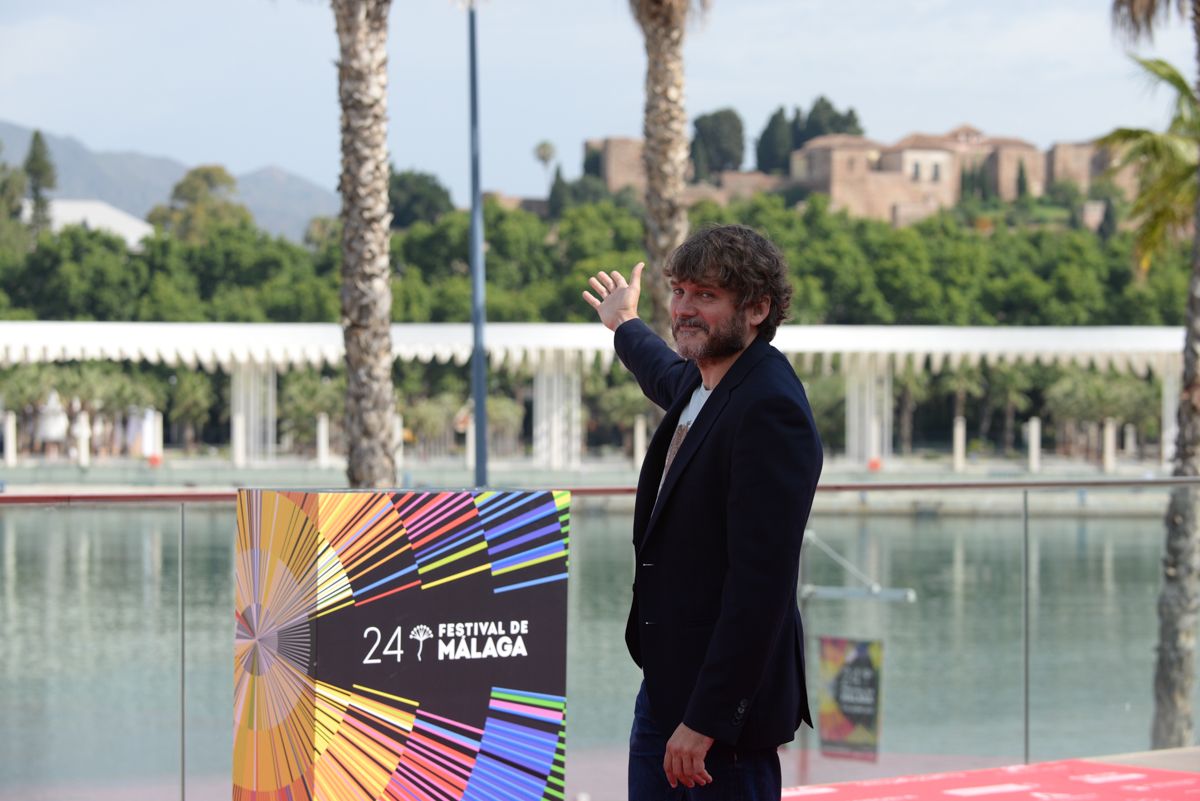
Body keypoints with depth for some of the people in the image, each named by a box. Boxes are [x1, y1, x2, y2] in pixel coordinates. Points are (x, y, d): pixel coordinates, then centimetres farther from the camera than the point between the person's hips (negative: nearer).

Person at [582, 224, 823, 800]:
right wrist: (626, 326, 57)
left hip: (723, 692, -9)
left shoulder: (770, 410, -21)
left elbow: (760, 583, -25)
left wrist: (706, 719, -26)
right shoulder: (700, 382, 8)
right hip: (664, 685, 9)